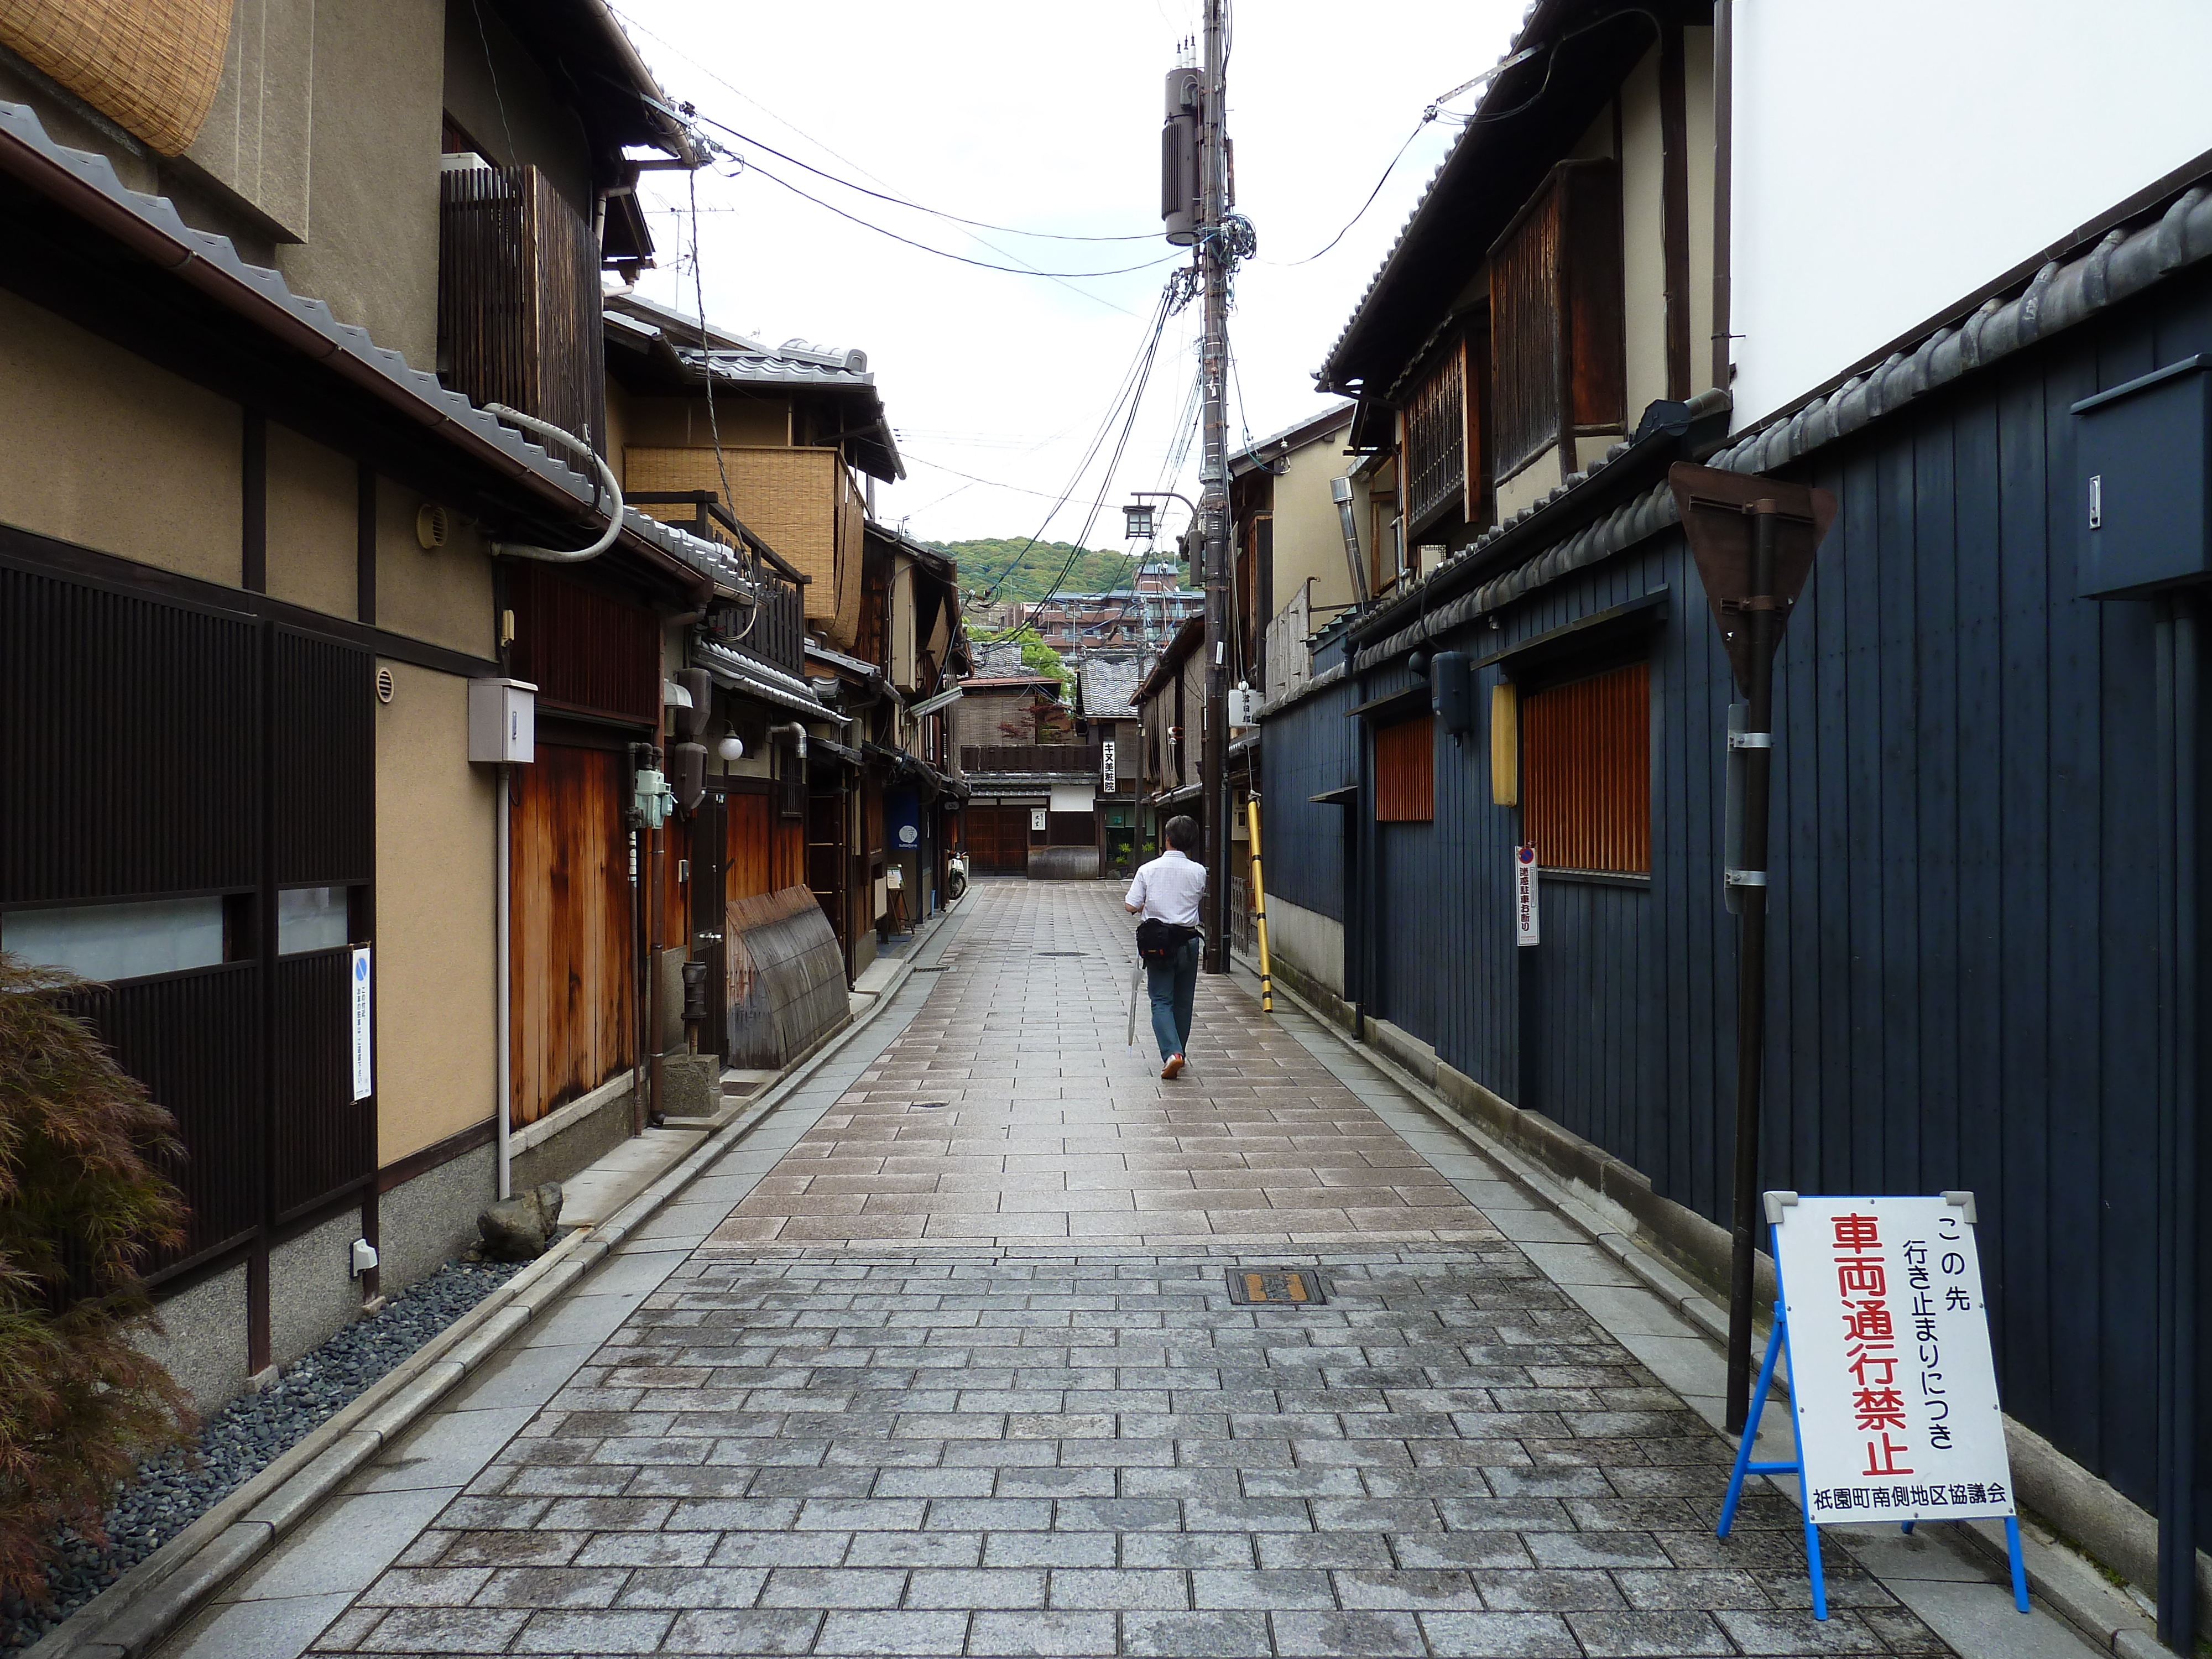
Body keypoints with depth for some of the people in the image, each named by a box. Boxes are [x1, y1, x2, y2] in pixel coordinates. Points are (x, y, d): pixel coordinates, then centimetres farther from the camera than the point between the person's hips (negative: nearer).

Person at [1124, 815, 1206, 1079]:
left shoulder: (1148, 870, -6)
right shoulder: (1198, 872, -4)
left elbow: (1130, 906, -7)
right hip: (1188, 941, 1)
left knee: (1161, 1002, 1)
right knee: (1183, 1002, 14)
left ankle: (1171, 1053, -18)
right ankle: (1177, 1053, 24)